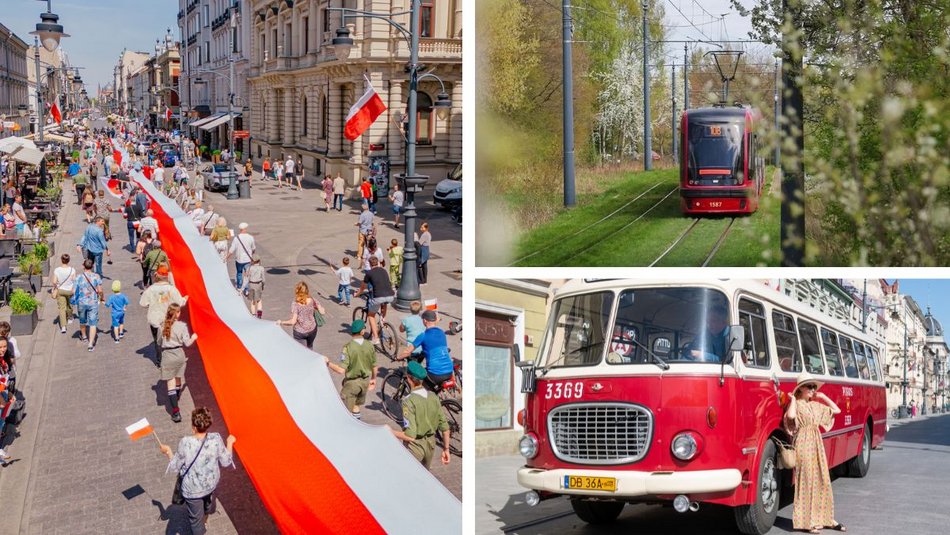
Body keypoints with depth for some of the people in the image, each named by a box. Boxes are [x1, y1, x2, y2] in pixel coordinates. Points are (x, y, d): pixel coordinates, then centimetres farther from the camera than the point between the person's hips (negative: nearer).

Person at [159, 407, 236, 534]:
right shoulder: (216, 439, -25)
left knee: (196, 517, 21)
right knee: (209, 497, 39)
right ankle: (206, 514, 69)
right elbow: (225, 461, -10)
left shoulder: (185, 444, -31)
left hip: (192, 489, -4)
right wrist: (230, 443, 5)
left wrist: (168, 452, 1)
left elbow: (175, 467, -15)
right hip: (211, 484, 4)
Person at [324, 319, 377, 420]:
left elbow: (341, 370, -26)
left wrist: (328, 363, -12)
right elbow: (374, 366, 2)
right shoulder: (369, 346, -9)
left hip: (352, 382, -5)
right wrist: (373, 378, 20)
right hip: (365, 380, 5)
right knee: (357, 405, 26)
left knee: (347, 408, 8)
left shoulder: (348, 347, -23)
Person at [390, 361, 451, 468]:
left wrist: (390, 431, -14)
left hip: (415, 446, -6)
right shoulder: (433, 397, -3)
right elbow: (445, 428, 0)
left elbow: (410, 435, -28)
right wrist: (446, 449, 12)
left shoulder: (409, 401, -22)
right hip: (431, 444, 6)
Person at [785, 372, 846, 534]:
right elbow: (791, 415, -31)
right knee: (807, 480, -4)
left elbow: (836, 410, 21)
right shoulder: (796, 404, -8)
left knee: (822, 480, 8)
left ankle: (823, 517, 16)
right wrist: (793, 399, -16)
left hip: (817, 444, 7)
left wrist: (824, 397, 15)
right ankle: (807, 521, 2)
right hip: (803, 445, -7)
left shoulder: (816, 405, 13)